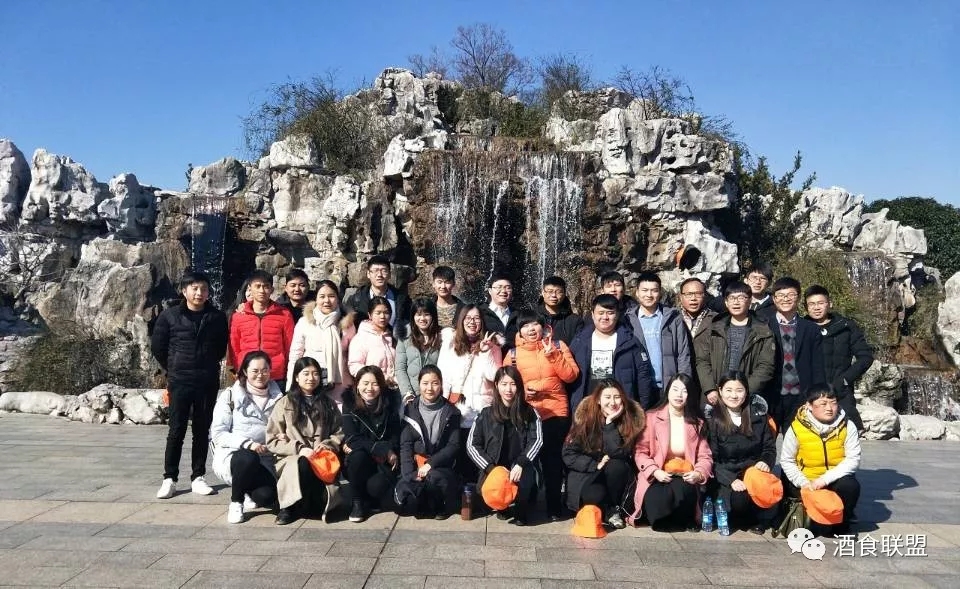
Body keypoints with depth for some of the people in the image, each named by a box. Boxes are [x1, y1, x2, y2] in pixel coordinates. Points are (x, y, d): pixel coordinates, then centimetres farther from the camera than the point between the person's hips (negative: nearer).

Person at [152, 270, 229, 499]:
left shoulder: (217, 317, 2)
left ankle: (198, 477, 16)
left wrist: (209, 367, 11)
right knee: (176, 431, 0)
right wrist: (172, 370, 9)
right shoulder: (169, 316, -2)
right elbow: (157, 347, 6)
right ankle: (169, 479, 9)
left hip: (208, 382, 2)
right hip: (179, 382, -1)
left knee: (202, 431, 7)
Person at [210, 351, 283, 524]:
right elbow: (217, 433, -6)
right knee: (248, 458, -38)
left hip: (264, 461, 3)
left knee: (267, 496, -26)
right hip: (231, 455, -3)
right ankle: (236, 503, -8)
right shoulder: (230, 396, 2)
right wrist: (247, 444, -20)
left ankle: (249, 493, 15)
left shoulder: (277, 398, 12)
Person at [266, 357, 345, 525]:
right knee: (303, 464, -38)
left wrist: (327, 445, -7)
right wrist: (299, 448, -11)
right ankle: (294, 505, -13)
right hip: (291, 460, -1)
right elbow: (272, 441, 3)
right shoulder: (284, 404, 10)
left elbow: (339, 434, 14)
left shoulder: (328, 404, 17)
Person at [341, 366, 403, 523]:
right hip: (360, 462, 1)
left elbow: (396, 439, -5)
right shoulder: (349, 405, -5)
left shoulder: (389, 406, -3)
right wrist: (383, 449, -23)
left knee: (376, 486, -30)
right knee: (357, 456, -33)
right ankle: (358, 502, -11)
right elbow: (352, 439, -14)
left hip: (385, 462, 0)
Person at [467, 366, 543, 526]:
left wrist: (520, 464, -22)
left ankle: (520, 511, 1)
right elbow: (472, 445, 2)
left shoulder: (529, 413, 7)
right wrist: (491, 468, -13)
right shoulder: (486, 414, 8)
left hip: (520, 469, -1)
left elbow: (537, 440, -4)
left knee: (524, 479, -34)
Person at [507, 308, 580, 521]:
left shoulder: (558, 345, 3)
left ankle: (554, 507, 12)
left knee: (553, 461, 0)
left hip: (555, 413, -1)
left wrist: (552, 355, -16)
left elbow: (571, 376, -6)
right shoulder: (513, 353, 5)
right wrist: (521, 391, -10)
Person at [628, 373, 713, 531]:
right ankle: (663, 522, 1)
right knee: (659, 499, -35)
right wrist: (655, 472, -18)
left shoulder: (697, 423, 9)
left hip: (685, 480, 2)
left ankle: (685, 522, -2)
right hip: (656, 479, -2)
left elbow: (705, 457, 5)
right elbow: (640, 451, -1)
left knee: (681, 492, -35)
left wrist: (699, 474, -16)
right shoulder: (651, 417, 1)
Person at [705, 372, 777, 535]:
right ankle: (734, 520, 4)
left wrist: (766, 462, -12)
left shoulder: (758, 415, 6)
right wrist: (731, 479, -20)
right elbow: (711, 459, -5)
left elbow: (769, 448, 11)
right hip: (724, 477, -3)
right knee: (738, 499, -31)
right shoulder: (712, 419, -3)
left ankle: (757, 519, 3)